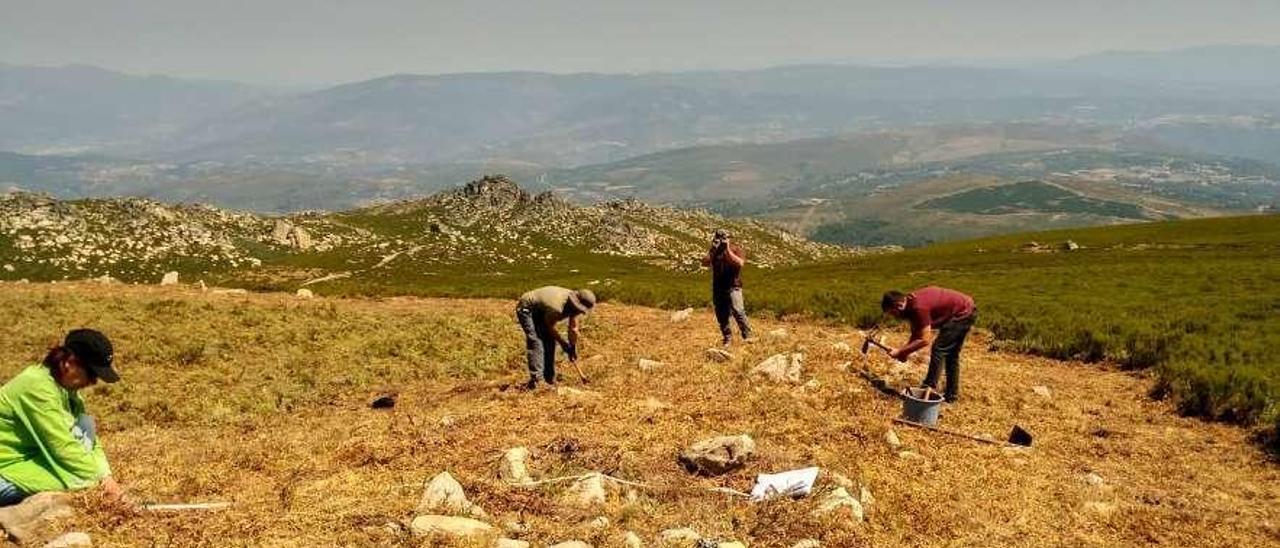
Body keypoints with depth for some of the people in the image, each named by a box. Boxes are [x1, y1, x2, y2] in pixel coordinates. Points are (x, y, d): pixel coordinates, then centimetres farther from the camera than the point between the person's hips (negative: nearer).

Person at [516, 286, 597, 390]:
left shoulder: (574, 304, -12)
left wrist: (573, 348, 7)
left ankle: (550, 378, 13)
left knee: (550, 341, 2)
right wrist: (563, 343, -9)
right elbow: (550, 326, -20)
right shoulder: (557, 307, -38)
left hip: (540, 311, 9)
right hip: (526, 309, -9)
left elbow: (573, 328, 1)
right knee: (536, 342, -21)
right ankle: (534, 379, -26)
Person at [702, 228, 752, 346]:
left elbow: (740, 263, -20)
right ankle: (727, 337, 20)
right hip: (717, 288, 5)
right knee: (721, 315, 8)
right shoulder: (713, 251, 9)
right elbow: (704, 263, -2)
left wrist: (728, 250, -20)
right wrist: (712, 250, -14)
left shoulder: (736, 250, -3)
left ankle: (747, 335, -9)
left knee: (738, 311, -17)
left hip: (733, 287, -5)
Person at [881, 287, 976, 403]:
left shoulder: (918, 307, -29)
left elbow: (925, 340, -28)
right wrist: (904, 351, -3)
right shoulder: (910, 303, -1)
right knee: (951, 353, 14)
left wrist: (900, 351, -23)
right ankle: (952, 394, 21)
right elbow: (916, 335, 9)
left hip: (963, 313, -10)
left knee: (939, 349, -11)